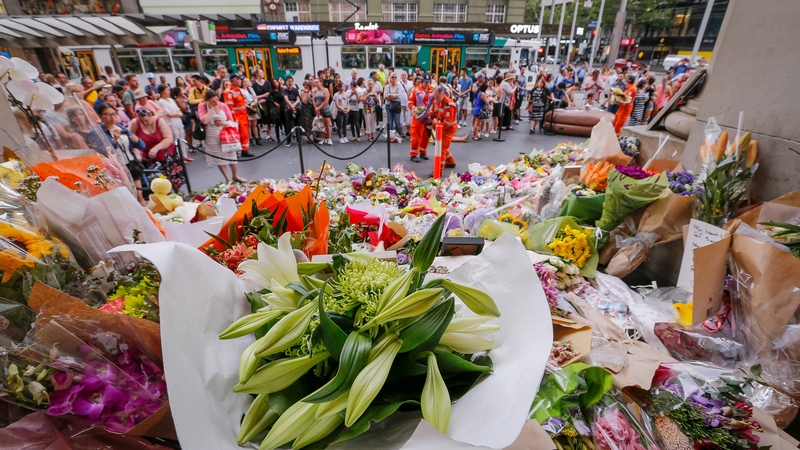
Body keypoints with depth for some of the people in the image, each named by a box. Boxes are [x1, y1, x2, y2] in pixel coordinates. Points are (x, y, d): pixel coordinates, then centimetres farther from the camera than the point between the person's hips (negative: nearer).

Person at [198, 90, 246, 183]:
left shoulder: (223, 105, -3)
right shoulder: (202, 106, -7)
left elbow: (231, 120, 1)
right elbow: (204, 120, -22)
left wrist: (224, 123, -20)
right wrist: (212, 108, -19)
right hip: (212, 138, -1)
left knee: (231, 155, 9)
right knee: (219, 158, 5)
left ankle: (235, 176, 24)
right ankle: (227, 179, 15)